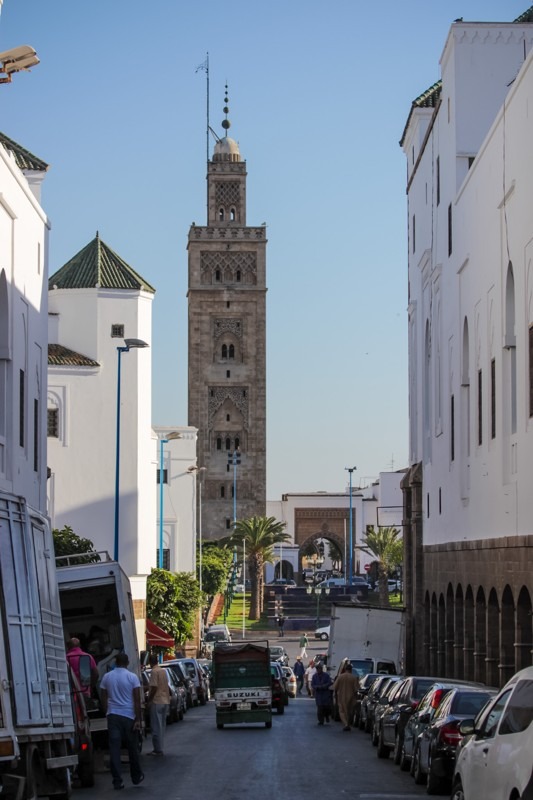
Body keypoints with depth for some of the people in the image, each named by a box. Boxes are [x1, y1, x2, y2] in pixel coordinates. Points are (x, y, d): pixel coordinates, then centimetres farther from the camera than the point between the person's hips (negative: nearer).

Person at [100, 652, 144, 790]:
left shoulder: (107, 677, 4)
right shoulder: (132, 677, -5)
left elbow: (104, 699, 9)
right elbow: (137, 700, -9)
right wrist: (138, 719, -8)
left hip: (112, 716, 2)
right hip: (129, 716, -2)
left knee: (114, 748, 0)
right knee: (132, 748, 12)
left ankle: (117, 781, -4)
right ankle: (136, 777, 25)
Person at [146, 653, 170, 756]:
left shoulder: (154, 672, -14)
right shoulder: (163, 671, 11)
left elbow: (154, 687, -19)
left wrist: (148, 699, -9)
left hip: (157, 702, -8)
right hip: (165, 701, 8)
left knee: (156, 727, -4)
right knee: (162, 726, 14)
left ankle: (158, 750, -4)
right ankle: (159, 748, 19)